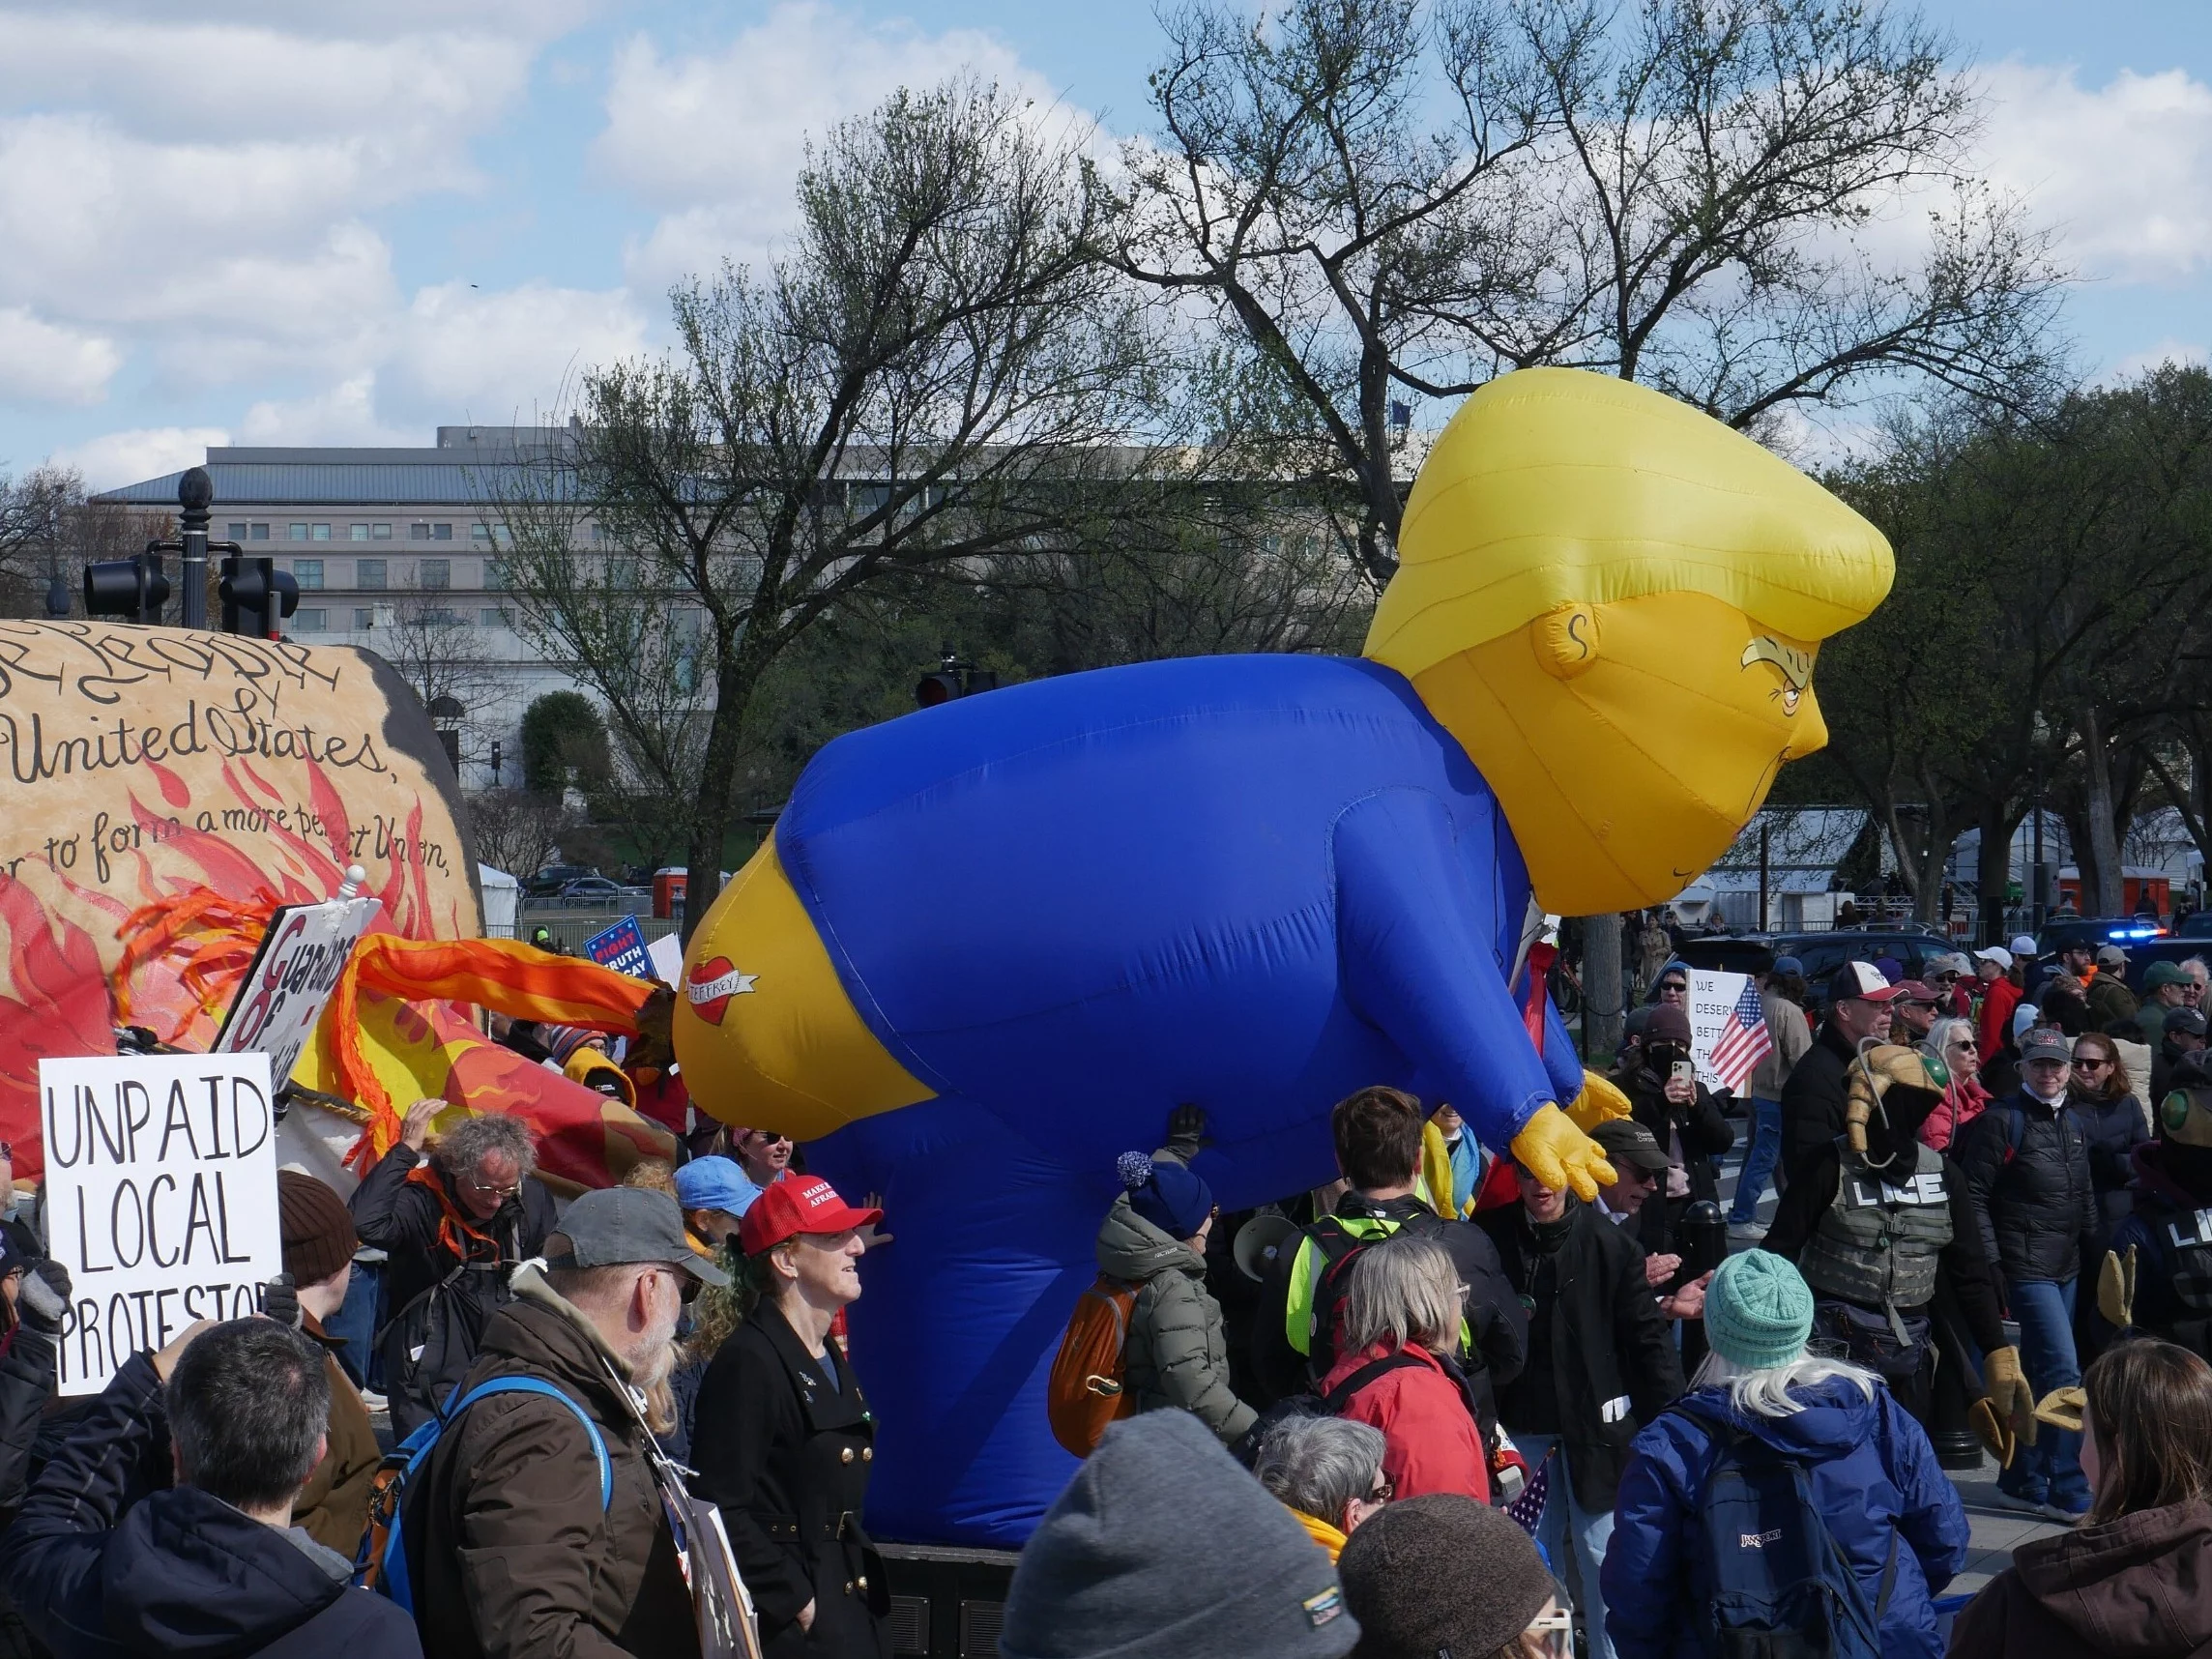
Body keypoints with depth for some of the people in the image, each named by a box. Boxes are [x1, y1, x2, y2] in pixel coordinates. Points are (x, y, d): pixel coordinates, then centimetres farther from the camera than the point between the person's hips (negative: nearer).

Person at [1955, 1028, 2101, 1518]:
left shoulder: (2072, 1125, 15)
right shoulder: (2002, 1120, -8)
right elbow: (1975, 1193, -11)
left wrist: (2095, 1252, 15)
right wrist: (1991, 1261, -16)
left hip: (2066, 1269, 8)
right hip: (2026, 1267, -8)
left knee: (2037, 1373, 13)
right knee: (2064, 1373, -12)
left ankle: (2022, 1480, 21)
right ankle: (2067, 1490, -8)